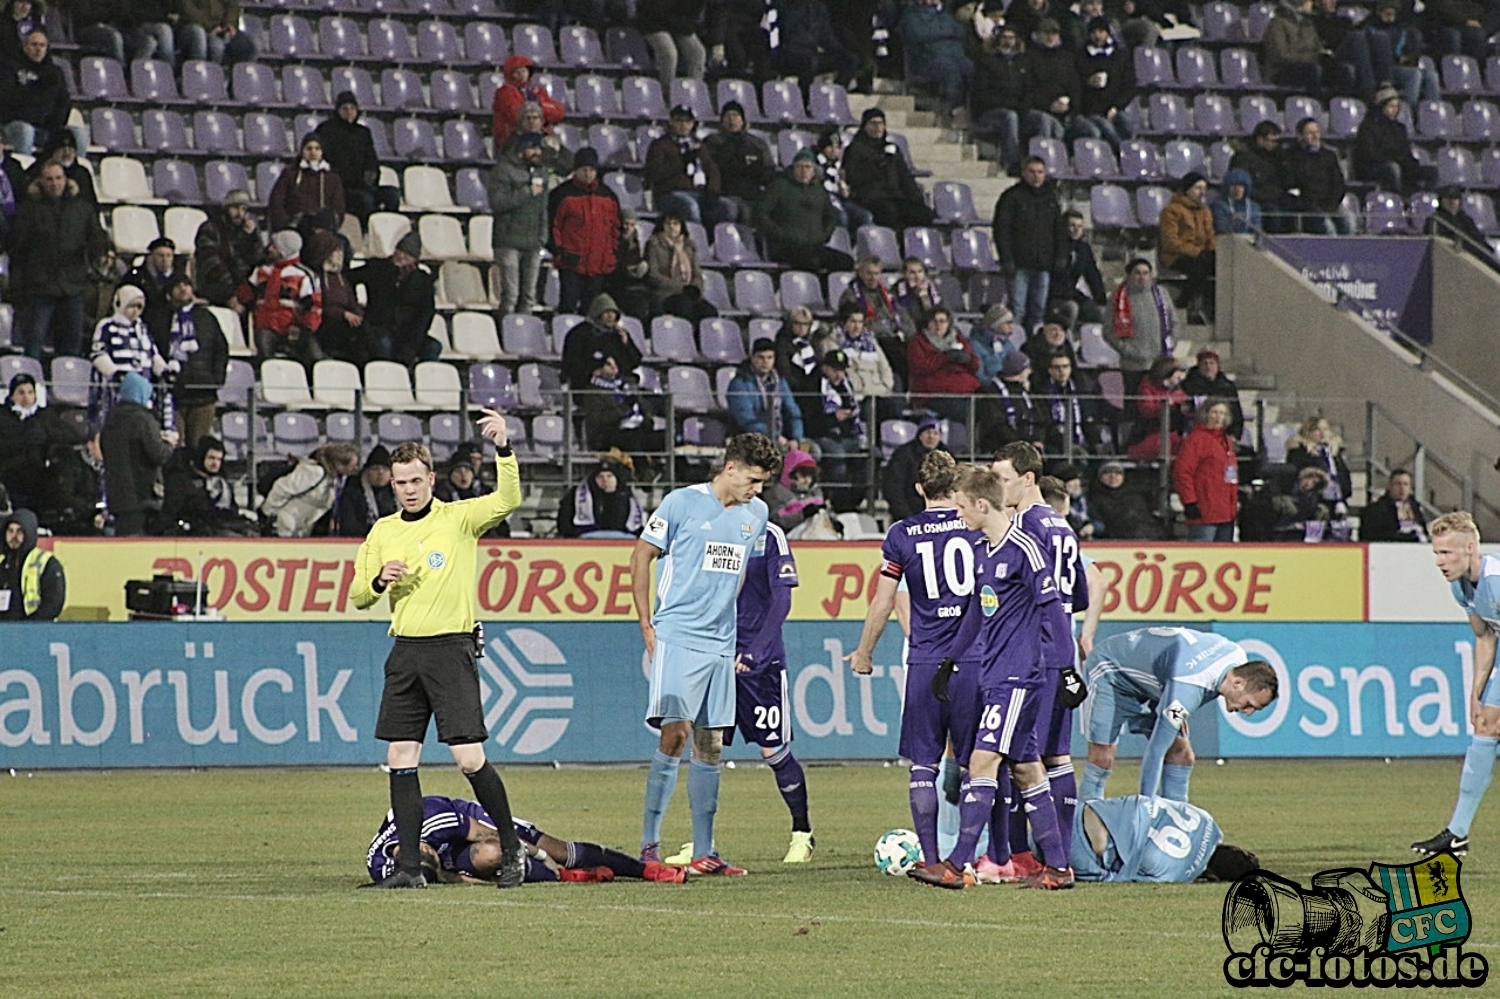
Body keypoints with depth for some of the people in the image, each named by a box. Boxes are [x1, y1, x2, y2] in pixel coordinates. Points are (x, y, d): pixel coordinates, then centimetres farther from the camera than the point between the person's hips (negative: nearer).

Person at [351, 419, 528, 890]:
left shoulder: (458, 518, -1)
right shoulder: (383, 531, 12)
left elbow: (507, 501, -18)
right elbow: (359, 597, 15)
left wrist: (504, 449, -29)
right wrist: (379, 580, -6)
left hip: (451, 647, -5)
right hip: (405, 651, 5)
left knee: (470, 759, -10)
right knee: (400, 759, 1)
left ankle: (512, 850, 5)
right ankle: (409, 865, 5)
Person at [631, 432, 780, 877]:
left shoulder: (756, 514, 11)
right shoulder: (682, 503, -7)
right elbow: (641, 556, 0)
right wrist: (646, 624, -4)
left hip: (721, 644, 6)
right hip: (677, 637, -6)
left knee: (710, 746, 7)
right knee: (676, 732, -14)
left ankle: (703, 852, 10)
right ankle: (649, 843, -7)